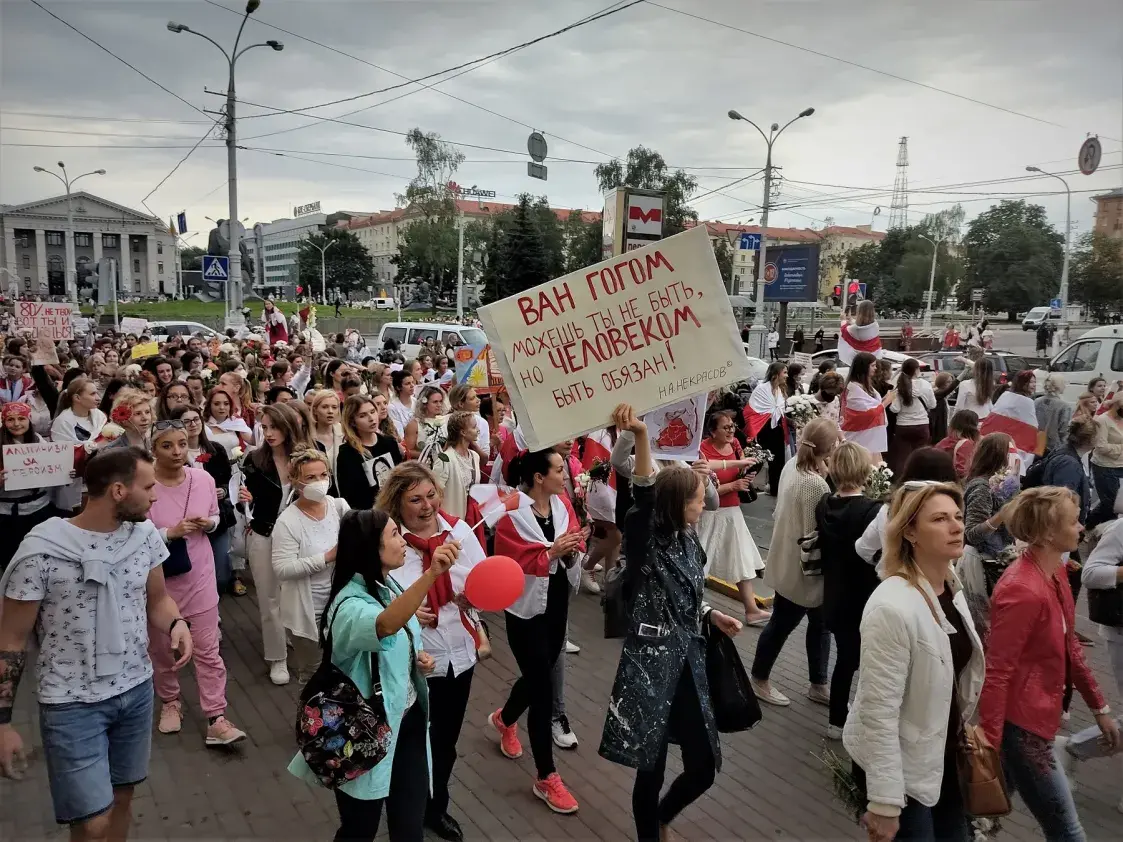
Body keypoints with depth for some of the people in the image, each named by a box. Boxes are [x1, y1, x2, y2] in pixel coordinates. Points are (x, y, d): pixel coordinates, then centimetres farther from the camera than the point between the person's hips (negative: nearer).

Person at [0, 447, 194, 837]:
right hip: (72, 704, -5)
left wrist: (177, 623, -13)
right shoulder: (41, 552, -19)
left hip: (137, 689, 5)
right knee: (94, 823, -4)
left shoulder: (145, 534, -5)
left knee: (121, 797, 19)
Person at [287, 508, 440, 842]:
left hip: (408, 719, 7)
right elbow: (385, 626, -48)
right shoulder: (350, 605, -24)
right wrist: (431, 574, -61)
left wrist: (419, 658, -3)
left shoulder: (390, 586, 0)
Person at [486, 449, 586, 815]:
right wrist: (551, 552, -31)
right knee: (542, 687, -3)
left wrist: (572, 548, -22)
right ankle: (546, 778, 12)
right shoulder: (511, 514, -20)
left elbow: (572, 546, 0)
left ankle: (504, 720, 54)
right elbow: (514, 562, -22)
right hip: (527, 609, -7)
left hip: (558, 602, 7)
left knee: (538, 674, 22)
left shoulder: (562, 503, -2)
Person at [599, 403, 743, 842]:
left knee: (704, 765, 13)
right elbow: (644, 496, -34)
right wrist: (640, 435, -49)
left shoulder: (688, 540, 8)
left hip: (687, 663, 7)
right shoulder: (645, 541, -13)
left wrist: (712, 617, 7)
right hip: (649, 664, -7)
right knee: (651, 769, 2)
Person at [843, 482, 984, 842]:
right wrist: (884, 803, -23)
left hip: (943, 757, 8)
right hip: (899, 765, -8)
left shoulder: (951, 587, -1)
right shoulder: (893, 607, -28)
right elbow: (878, 710, -27)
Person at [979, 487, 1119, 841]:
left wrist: (1099, 706, 21)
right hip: (1019, 723, -9)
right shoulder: (1022, 590, -25)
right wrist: (989, 748, -22)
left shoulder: (1055, 572, 4)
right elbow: (997, 672, -24)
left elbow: (1069, 645, 16)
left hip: (1031, 715, 9)